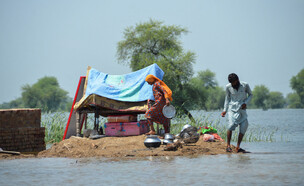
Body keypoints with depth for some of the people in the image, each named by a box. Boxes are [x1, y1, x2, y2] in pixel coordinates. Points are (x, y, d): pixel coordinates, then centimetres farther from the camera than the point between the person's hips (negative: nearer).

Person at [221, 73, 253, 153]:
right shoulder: (228, 87, -1)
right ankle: (228, 146, -11)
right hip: (232, 109, -1)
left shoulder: (245, 85, -4)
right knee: (231, 125, -20)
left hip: (242, 110, 1)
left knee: (244, 127, -9)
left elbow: (250, 95, 10)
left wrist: (245, 103, -7)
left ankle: (238, 147, 2)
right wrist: (225, 110, 9)